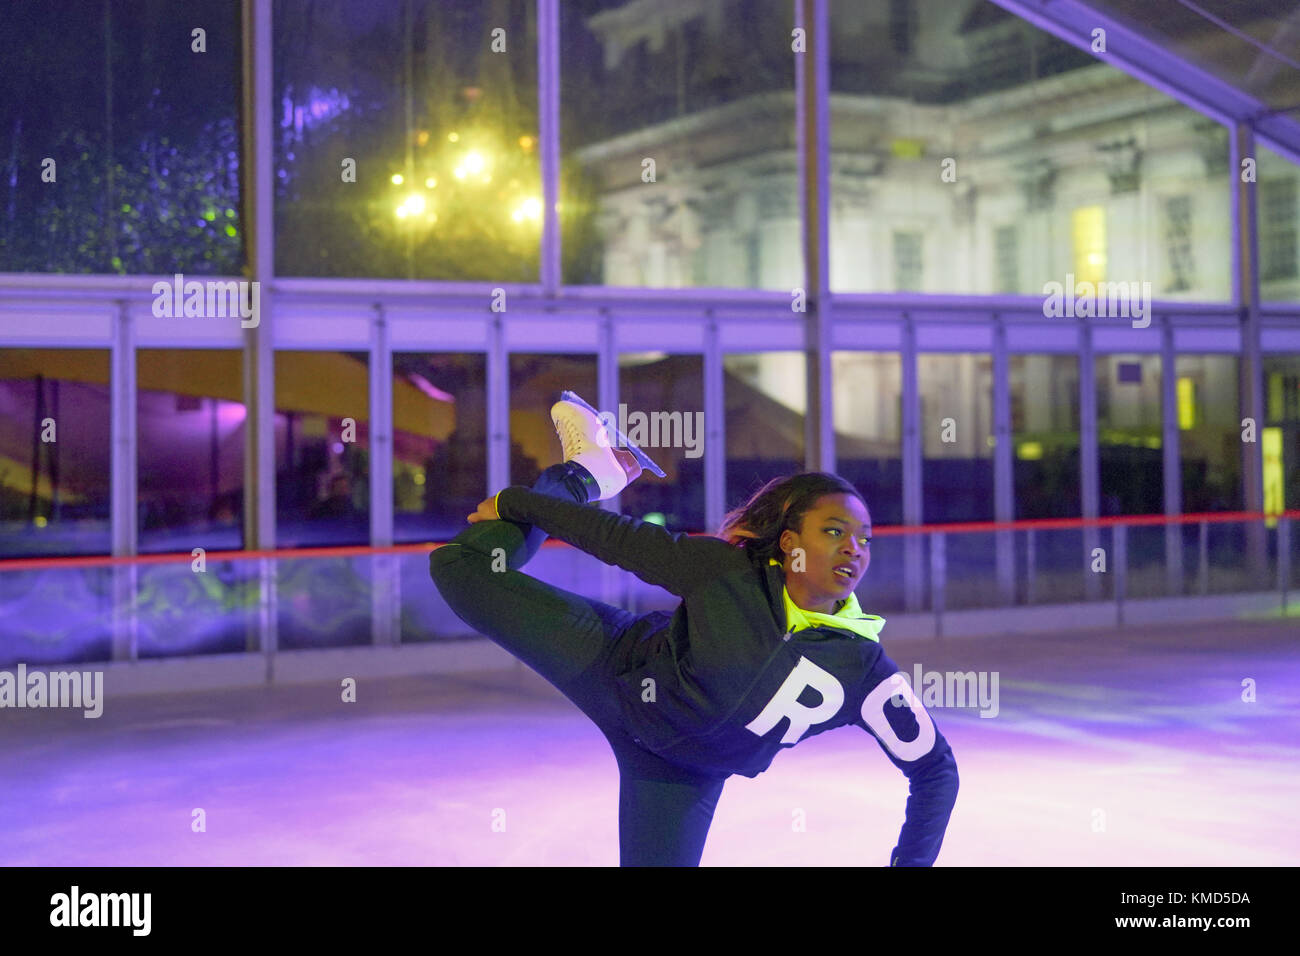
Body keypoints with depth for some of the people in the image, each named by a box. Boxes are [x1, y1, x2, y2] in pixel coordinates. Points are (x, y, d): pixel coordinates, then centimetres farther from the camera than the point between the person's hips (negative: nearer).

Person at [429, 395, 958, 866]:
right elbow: (618, 537, -15)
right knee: (462, 568, 1)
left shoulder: (865, 671, -24)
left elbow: (935, 770, -14)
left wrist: (911, 860, -21)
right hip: (615, 668, -1)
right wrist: (513, 502, -5)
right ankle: (586, 473, 21)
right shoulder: (724, 569, -27)